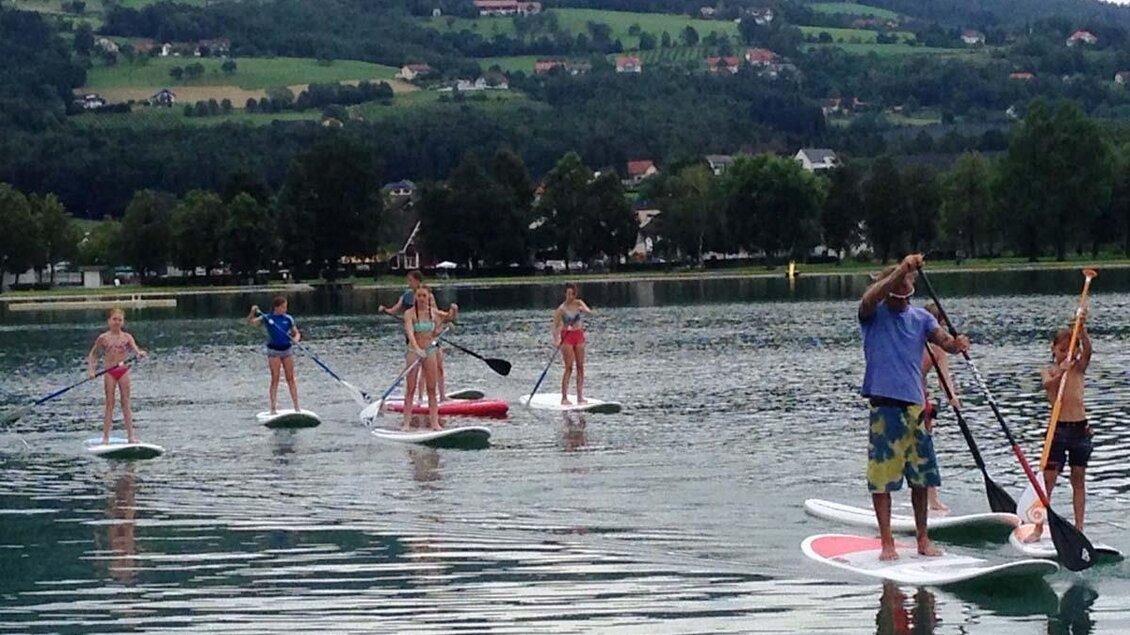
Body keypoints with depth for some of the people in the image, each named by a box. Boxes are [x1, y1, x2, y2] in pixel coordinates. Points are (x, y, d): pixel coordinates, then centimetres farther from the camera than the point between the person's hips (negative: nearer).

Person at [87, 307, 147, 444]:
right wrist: (90, 369, -5)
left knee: (126, 403, 3)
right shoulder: (103, 338, 1)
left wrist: (139, 353, -37)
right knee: (109, 403, 1)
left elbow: (134, 348, -13)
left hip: (123, 371, 1)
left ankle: (131, 435, 3)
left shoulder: (127, 337, 3)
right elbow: (92, 354, 8)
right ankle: (105, 436, 3)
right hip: (109, 372, -1)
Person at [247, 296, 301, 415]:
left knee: (291, 378, 6)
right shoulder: (267, 318, -5)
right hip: (274, 351, -3)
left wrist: (296, 339, -14)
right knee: (275, 379, -4)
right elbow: (250, 322, -13)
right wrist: (253, 312, -31)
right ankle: (273, 408, -1)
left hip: (287, 349, 3)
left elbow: (296, 333, 8)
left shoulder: (288, 319, 3)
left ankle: (296, 407, 10)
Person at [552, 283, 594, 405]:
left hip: (579, 335, 5)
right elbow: (556, 326, -10)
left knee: (580, 367, 4)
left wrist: (584, 310, -34)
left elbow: (590, 312, -12)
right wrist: (556, 340, -24)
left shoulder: (578, 303, 3)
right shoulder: (561, 309, -9)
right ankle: (564, 397, -7)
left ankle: (580, 396, 8)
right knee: (569, 368, -9)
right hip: (567, 336, -5)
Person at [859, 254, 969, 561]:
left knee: (921, 475, 9)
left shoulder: (921, 317, 10)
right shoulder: (873, 315, 0)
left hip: (915, 405, 4)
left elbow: (944, 340, -5)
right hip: (884, 405, -4)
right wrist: (903, 268, -32)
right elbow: (869, 299, -24)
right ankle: (887, 542, 1)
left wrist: (956, 344, -29)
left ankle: (923, 538, 20)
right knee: (882, 476, -5)